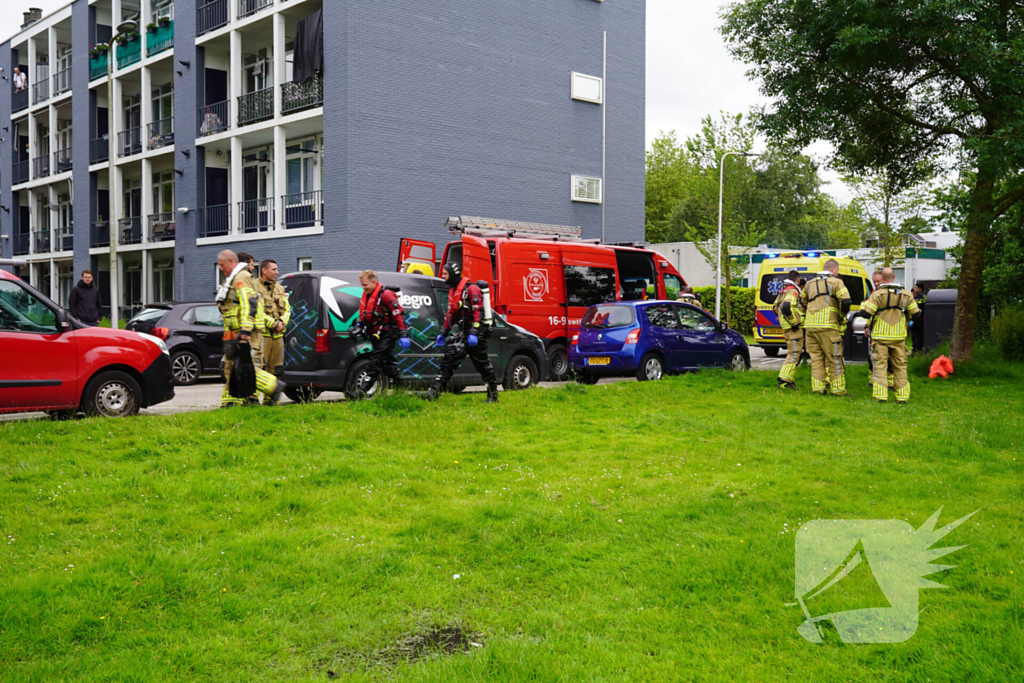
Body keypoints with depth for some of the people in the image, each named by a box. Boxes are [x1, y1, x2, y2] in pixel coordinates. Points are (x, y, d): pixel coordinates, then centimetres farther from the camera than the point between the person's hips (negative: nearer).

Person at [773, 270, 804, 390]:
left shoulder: (783, 290, 16)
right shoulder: (793, 291, -15)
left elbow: (776, 307, 25)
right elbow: (787, 307, -30)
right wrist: (794, 323, -21)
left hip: (786, 328, 10)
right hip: (794, 329, -10)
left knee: (792, 353, 18)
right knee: (794, 354, -7)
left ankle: (790, 380, 22)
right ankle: (784, 381, -10)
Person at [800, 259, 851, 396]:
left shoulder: (810, 283, 18)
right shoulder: (835, 282, -3)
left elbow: (803, 302, 28)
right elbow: (846, 302, -13)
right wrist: (842, 316, 3)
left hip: (810, 326, 6)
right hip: (828, 326, -6)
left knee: (816, 358, 11)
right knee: (834, 359, 1)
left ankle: (818, 387, 10)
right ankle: (838, 389, 4)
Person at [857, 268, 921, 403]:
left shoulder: (877, 294, -11)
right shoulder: (906, 295, 2)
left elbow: (866, 313, -14)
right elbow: (916, 315, 4)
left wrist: (863, 305, 6)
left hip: (880, 337, -3)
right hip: (899, 337, 3)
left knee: (880, 366, 2)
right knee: (900, 366, 11)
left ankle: (880, 395, -3)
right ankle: (902, 395, 11)